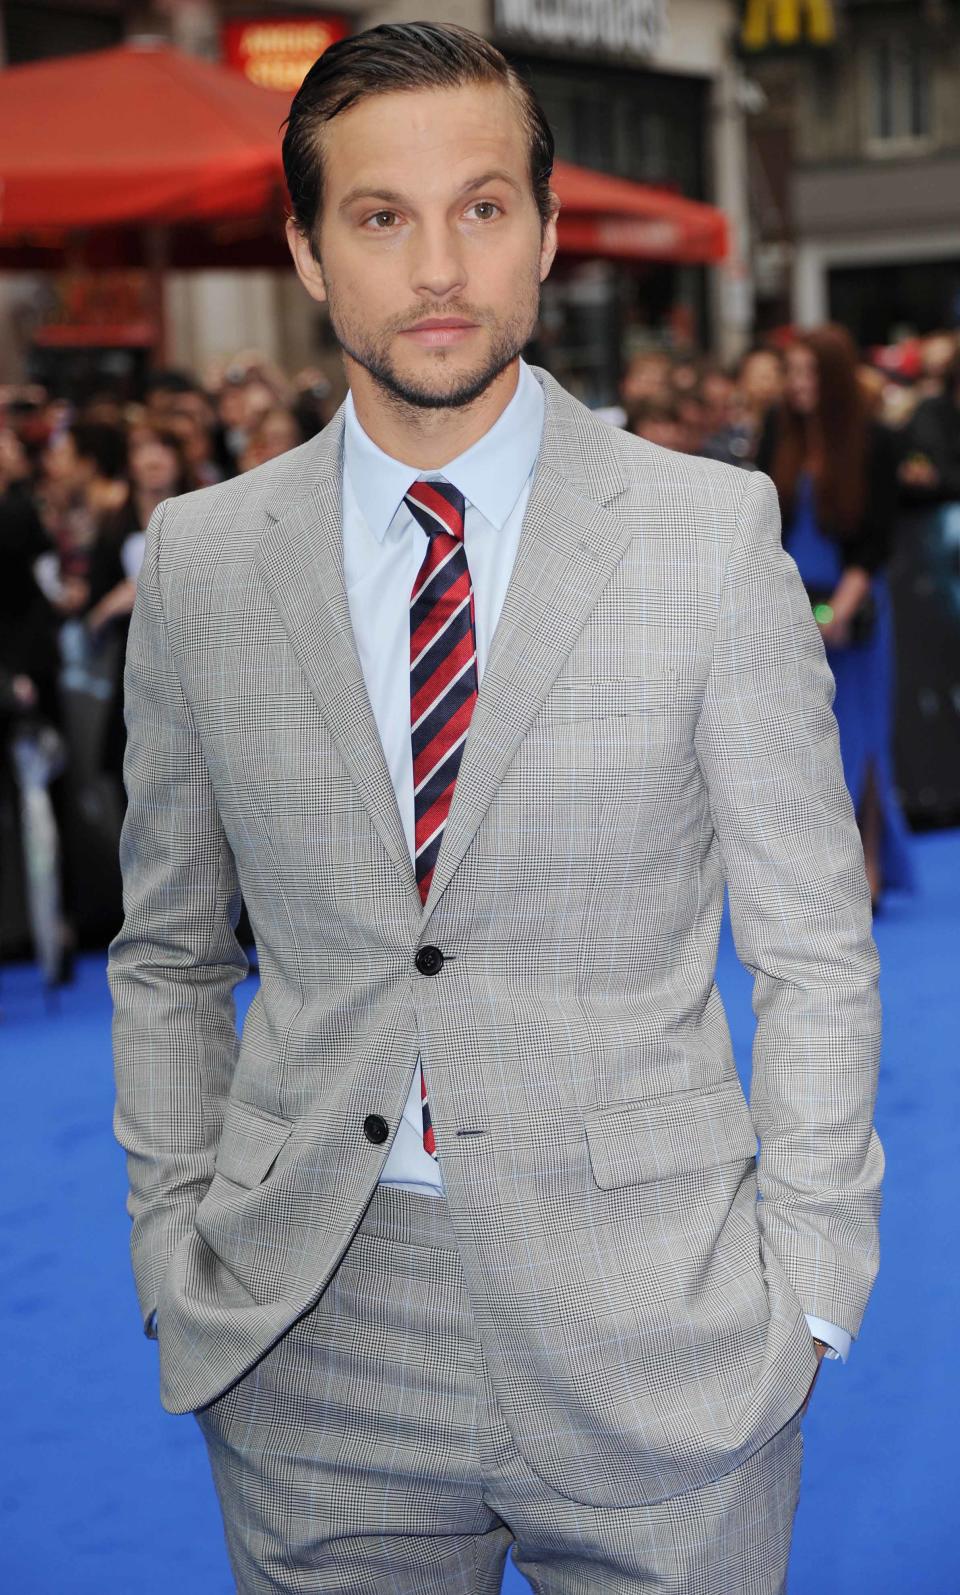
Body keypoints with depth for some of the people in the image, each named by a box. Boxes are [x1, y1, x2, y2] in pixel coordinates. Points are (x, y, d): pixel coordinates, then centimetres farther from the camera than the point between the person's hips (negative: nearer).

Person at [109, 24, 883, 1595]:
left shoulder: (712, 534, -4)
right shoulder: (200, 558, 2)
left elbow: (814, 955, -1)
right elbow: (168, 956, 10)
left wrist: (807, 1306, -4)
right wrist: (180, 1264, 5)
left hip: (651, 1348, -1)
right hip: (311, 1349, 2)